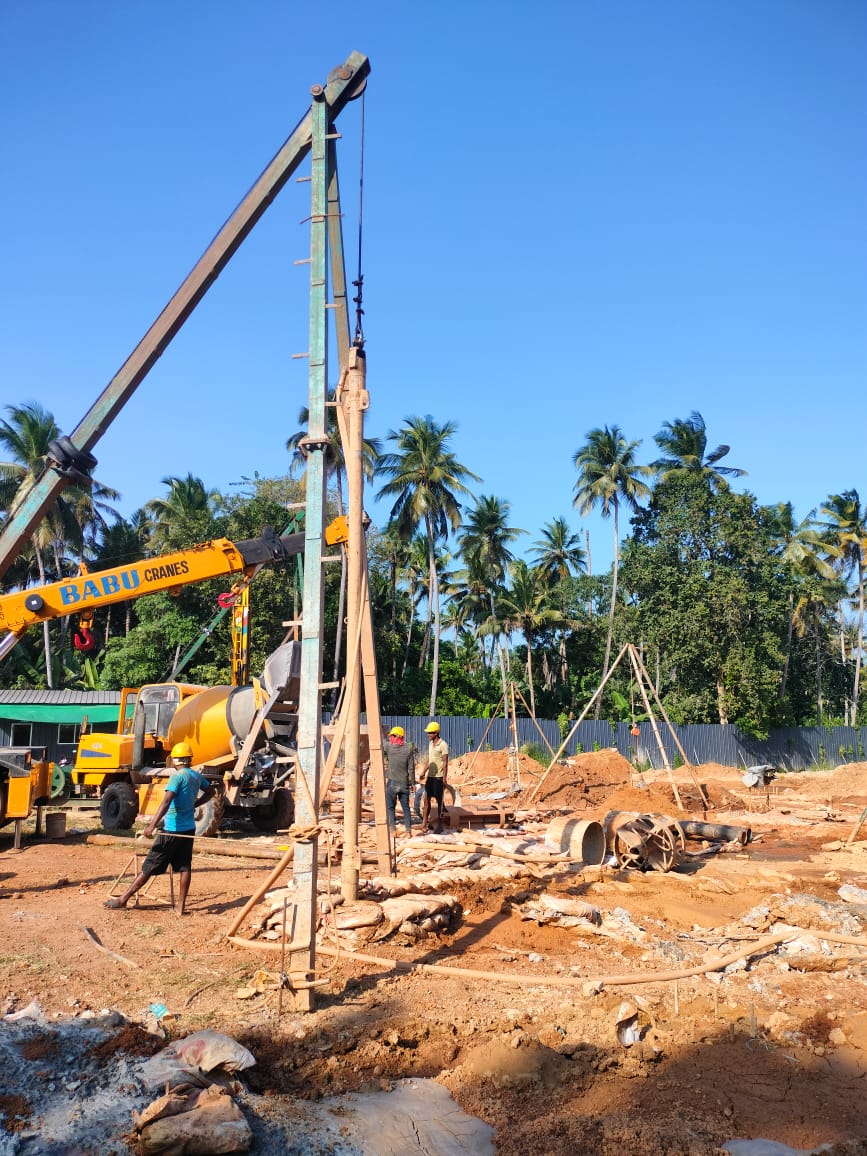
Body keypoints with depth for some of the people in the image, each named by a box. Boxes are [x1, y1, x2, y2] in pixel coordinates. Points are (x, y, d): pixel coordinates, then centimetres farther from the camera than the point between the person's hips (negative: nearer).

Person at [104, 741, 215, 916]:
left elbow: (166, 801, -27)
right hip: (189, 829, 7)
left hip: (173, 830, -7)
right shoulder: (197, 776, 7)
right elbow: (210, 791, 24)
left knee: (150, 865, 1)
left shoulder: (178, 776, -15)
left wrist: (152, 825, -32)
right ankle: (180, 907, 7)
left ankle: (123, 899, 10)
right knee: (184, 867, 7)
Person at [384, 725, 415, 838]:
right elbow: (411, 768, -3)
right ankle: (408, 830, 10)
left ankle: (392, 829, 4)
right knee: (405, 807, 10)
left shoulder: (389, 748, -8)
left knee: (390, 807, 8)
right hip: (404, 782, 2)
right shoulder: (408, 749, -4)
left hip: (392, 782, -2)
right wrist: (413, 783, 4)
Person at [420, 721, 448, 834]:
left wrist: (444, 778, -18)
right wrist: (424, 773, 17)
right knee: (426, 799, 3)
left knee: (439, 801, 1)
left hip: (438, 777, -7)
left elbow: (445, 762, -14)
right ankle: (424, 823, 5)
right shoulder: (431, 744, 11)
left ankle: (439, 825, 9)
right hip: (430, 776, 7)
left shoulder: (443, 745, -12)